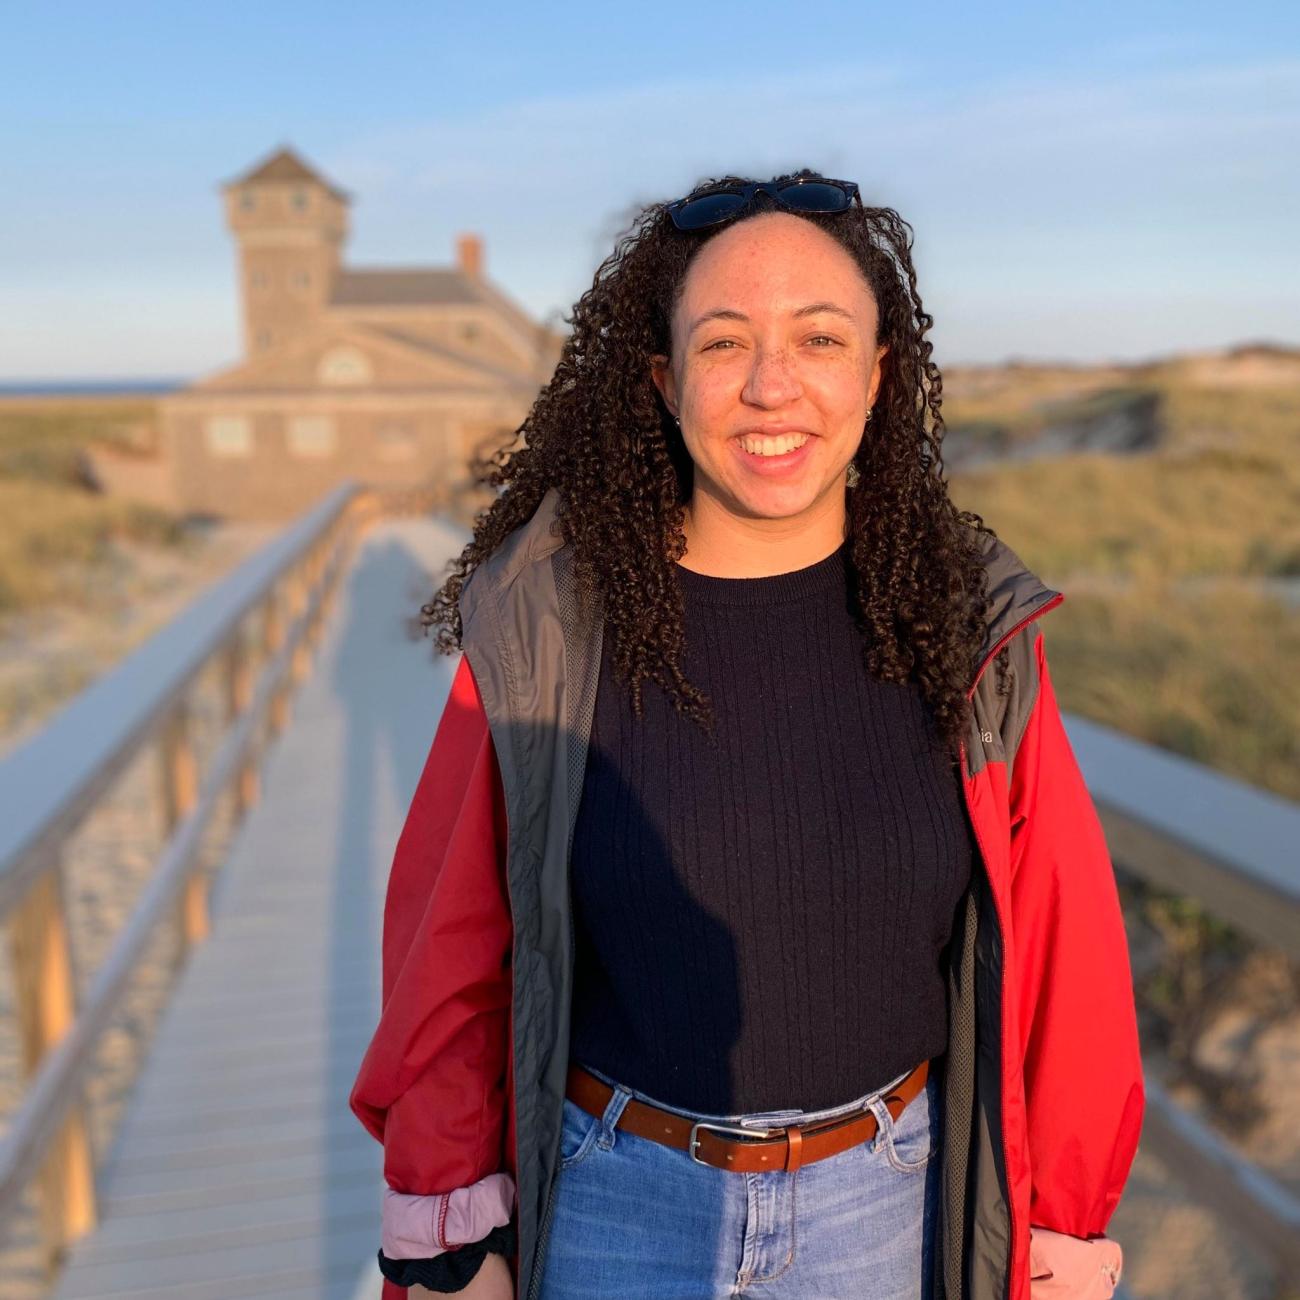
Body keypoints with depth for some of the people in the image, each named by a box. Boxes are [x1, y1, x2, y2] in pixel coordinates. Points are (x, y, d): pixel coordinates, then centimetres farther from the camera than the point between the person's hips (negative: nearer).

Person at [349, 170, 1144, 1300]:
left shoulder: (969, 627, -10)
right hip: (616, 1203, -1)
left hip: (879, 1203, 2)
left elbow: (1058, 945, -3)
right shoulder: (544, 625, -14)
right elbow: (451, 945, -7)